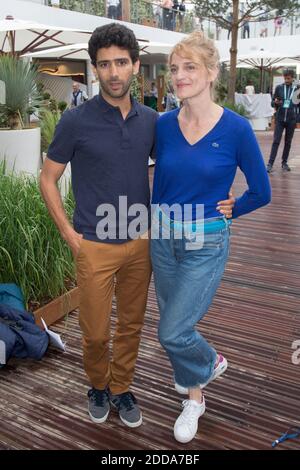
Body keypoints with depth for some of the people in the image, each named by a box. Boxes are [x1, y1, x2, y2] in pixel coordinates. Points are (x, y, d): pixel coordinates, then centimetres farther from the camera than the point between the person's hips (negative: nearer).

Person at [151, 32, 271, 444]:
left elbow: (261, 193, -4)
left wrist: (219, 213, 2)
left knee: (172, 331, -6)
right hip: (163, 240, 5)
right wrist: (159, 222, 13)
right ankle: (195, 398, 43)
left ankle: (209, 363, 31)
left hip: (206, 245, -4)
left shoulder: (235, 128, -13)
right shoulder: (164, 125, -2)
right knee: (175, 326, 16)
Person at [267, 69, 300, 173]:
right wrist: (276, 102, -15)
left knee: (288, 142, 7)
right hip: (280, 118, -1)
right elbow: (272, 103, 7)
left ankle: (284, 162, 16)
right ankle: (270, 163, -8)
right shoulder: (279, 87, 3)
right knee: (276, 141, -6)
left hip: (291, 119, 1)